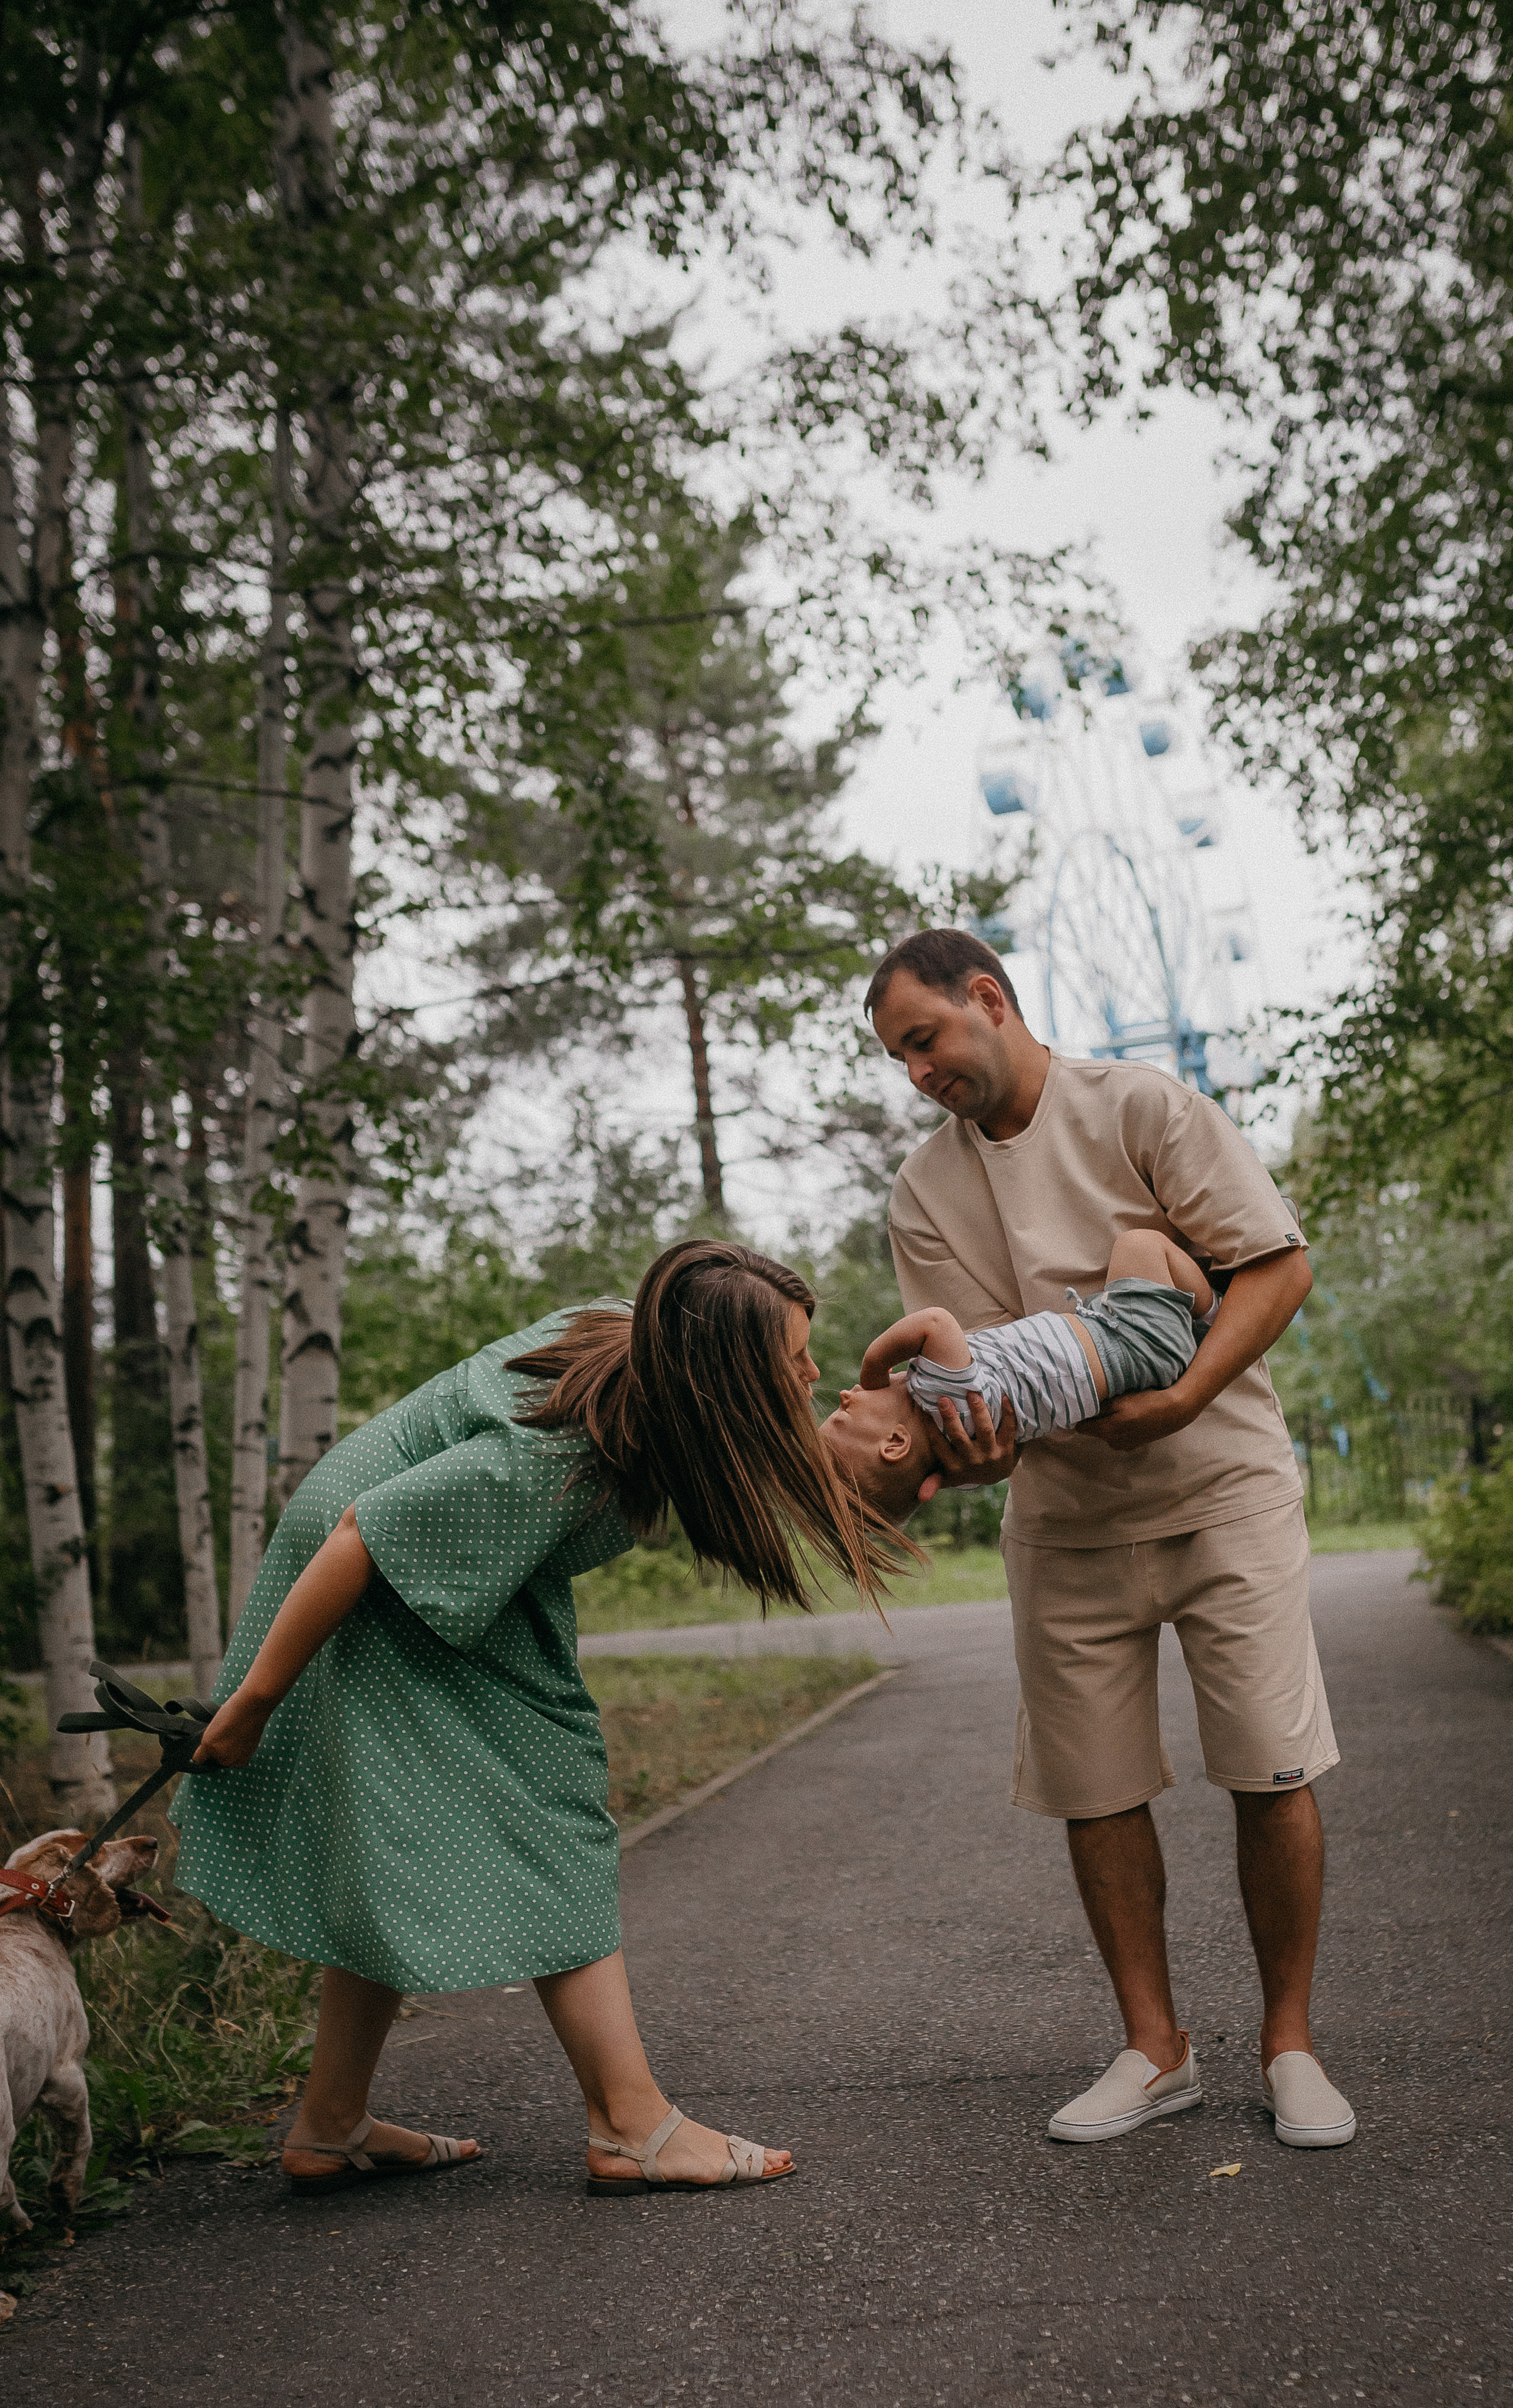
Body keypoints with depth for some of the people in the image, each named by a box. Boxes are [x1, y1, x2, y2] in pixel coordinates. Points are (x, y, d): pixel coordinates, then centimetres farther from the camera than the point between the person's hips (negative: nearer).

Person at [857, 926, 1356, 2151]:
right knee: (1097, 1790, 5)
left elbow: (1279, 1263, -11)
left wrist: (1178, 1400, -25)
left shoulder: (1141, 1107, -8)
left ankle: (1290, 2041, 15)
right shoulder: (926, 1192, 3)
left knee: (1273, 1771, -3)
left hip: (1220, 1482, -3)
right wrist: (966, 1441, -27)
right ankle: (1156, 2048, 21)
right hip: (1064, 1515, 4)